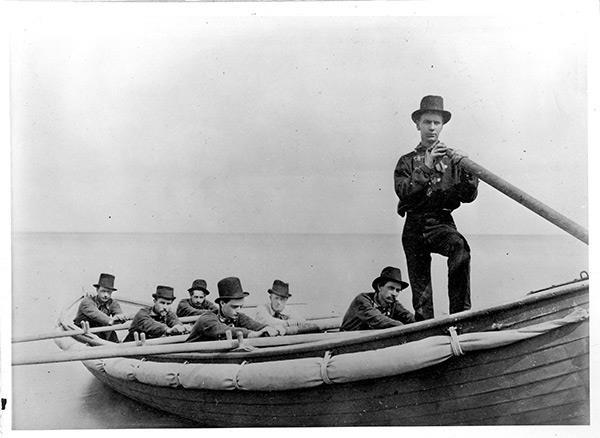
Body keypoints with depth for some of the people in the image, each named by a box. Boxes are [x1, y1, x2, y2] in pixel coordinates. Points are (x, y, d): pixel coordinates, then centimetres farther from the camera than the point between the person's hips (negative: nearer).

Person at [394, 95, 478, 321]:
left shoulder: (452, 158, 10)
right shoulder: (407, 161, 11)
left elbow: (469, 196, 1)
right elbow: (404, 192, -8)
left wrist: (464, 169, -17)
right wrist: (426, 167, -18)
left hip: (441, 221, -1)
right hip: (414, 226, 1)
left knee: (460, 246, -35)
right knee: (420, 289, 3)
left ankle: (461, 313, -33)